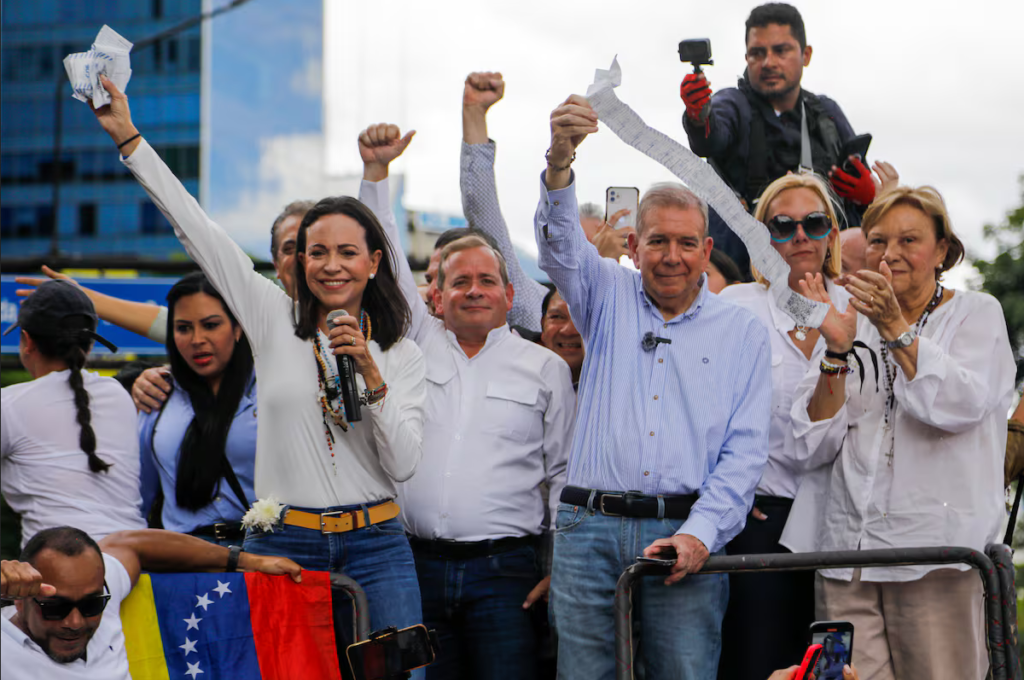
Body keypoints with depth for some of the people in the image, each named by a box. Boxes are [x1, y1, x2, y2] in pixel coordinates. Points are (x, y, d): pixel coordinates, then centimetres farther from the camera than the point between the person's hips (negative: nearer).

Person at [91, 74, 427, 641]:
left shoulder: (401, 354, 6)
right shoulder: (275, 320, 5)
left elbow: (403, 465, -2)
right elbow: (196, 229, 4)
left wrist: (371, 375, -13)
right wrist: (128, 136, 2)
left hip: (374, 546, 1)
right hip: (281, 544, 0)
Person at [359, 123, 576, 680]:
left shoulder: (544, 368, 9)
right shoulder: (418, 343, 13)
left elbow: (565, 473, 8)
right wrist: (376, 170, 4)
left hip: (503, 570, -2)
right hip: (416, 565, 2)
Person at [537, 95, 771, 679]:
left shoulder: (743, 332, 11)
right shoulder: (609, 296, 14)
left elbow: (746, 450, 4)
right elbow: (559, 243, -6)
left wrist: (699, 534, -10)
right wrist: (560, 160, -27)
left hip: (685, 533, 0)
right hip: (590, 528, 1)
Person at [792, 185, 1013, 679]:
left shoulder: (976, 314, 8)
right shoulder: (854, 321, 15)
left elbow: (961, 406, -12)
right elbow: (815, 447, 6)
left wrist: (895, 329, -17)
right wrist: (837, 350, -6)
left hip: (940, 558, -3)